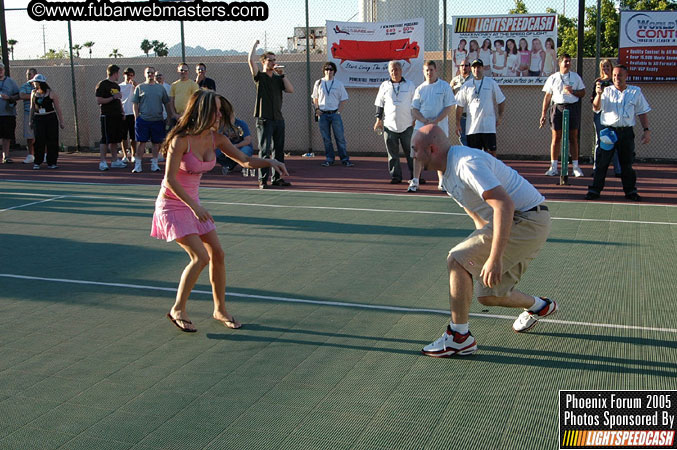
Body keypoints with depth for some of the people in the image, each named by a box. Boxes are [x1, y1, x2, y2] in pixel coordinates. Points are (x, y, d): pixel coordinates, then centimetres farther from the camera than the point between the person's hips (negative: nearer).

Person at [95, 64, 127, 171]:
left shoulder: (116, 85, 18)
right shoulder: (102, 84, -7)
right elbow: (99, 101, -14)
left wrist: (122, 111, 15)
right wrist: (113, 98, -15)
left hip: (117, 116, 8)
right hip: (107, 116, -8)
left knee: (115, 139, 10)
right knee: (105, 139, -7)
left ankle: (114, 161, 15)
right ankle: (102, 162, -5)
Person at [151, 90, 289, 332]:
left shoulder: (216, 139, -3)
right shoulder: (181, 140, -22)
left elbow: (245, 160, 5)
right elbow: (170, 180, -23)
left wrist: (269, 162, -12)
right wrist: (194, 206, -27)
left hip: (192, 202, 7)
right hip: (172, 203, -7)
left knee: (217, 253, 3)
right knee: (200, 256, -16)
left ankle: (220, 309, 19)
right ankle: (178, 310, 2)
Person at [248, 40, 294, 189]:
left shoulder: (278, 78, 15)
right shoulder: (259, 77, 2)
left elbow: (290, 90, 1)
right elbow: (251, 60, -12)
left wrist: (282, 74, -1)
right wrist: (255, 45, 1)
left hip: (278, 119, 5)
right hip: (264, 119, -5)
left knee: (278, 150, 9)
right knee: (264, 151, -7)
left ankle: (277, 178, 17)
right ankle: (262, 180, -5)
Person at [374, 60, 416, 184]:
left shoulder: (410, 85, 9)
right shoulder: (384, 86, 11)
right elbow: (379, 104, 13)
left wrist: (415, 120, 5)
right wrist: (379, 120, 6)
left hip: (407, 125, -1)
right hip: (389, 125, 1)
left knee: (410, 152, 1)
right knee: (393, 153, 2)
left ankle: (414, 176, 9)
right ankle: (396, 176, 9)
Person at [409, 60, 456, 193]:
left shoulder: (445, 86, 2)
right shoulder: (420, 89, 10)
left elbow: (448, 107, -3)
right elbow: (414, 109, 8)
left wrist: (435, 121, -14)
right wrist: (425, 120, -9)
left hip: (439, 127, -2)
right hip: (421, 126, 2)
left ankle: (442, 182, 13)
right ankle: (415, 181, 4)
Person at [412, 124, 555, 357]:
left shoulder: (467, 163, -23)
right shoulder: (449, 171, 10)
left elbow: (505, 205, -33)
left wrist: (495, 258, -35)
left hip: (527, 220, -10)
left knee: (457, 260, -18)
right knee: (488, 296, 12)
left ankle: (459, 337, -11)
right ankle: (539, 306, 39)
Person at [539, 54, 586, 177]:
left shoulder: (576, 77, 12)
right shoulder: (553, 78, 9)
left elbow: (583, 92, 10)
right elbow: (547, 96, 8)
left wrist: (572, 91, -10)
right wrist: (543, 114, 4)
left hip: (573, 107, 1)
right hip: (557, 107, -1)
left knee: (573, 138, 1)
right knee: (556, 138, -3)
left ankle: (575, 167, 5)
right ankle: (553, 167, 1)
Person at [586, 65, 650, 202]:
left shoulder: (635, 92, 9)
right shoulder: (607, 91, 4)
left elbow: (642, 112, 12)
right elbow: (596, 108, -8)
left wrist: (646, 130, 4)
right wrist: (598, 94, -25)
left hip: (626, 132, 1)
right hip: (608, 131, -1)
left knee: (627, 163, 7)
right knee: (602, 162, -1)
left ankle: (630, 191, 18)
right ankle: (595, 190, 5)